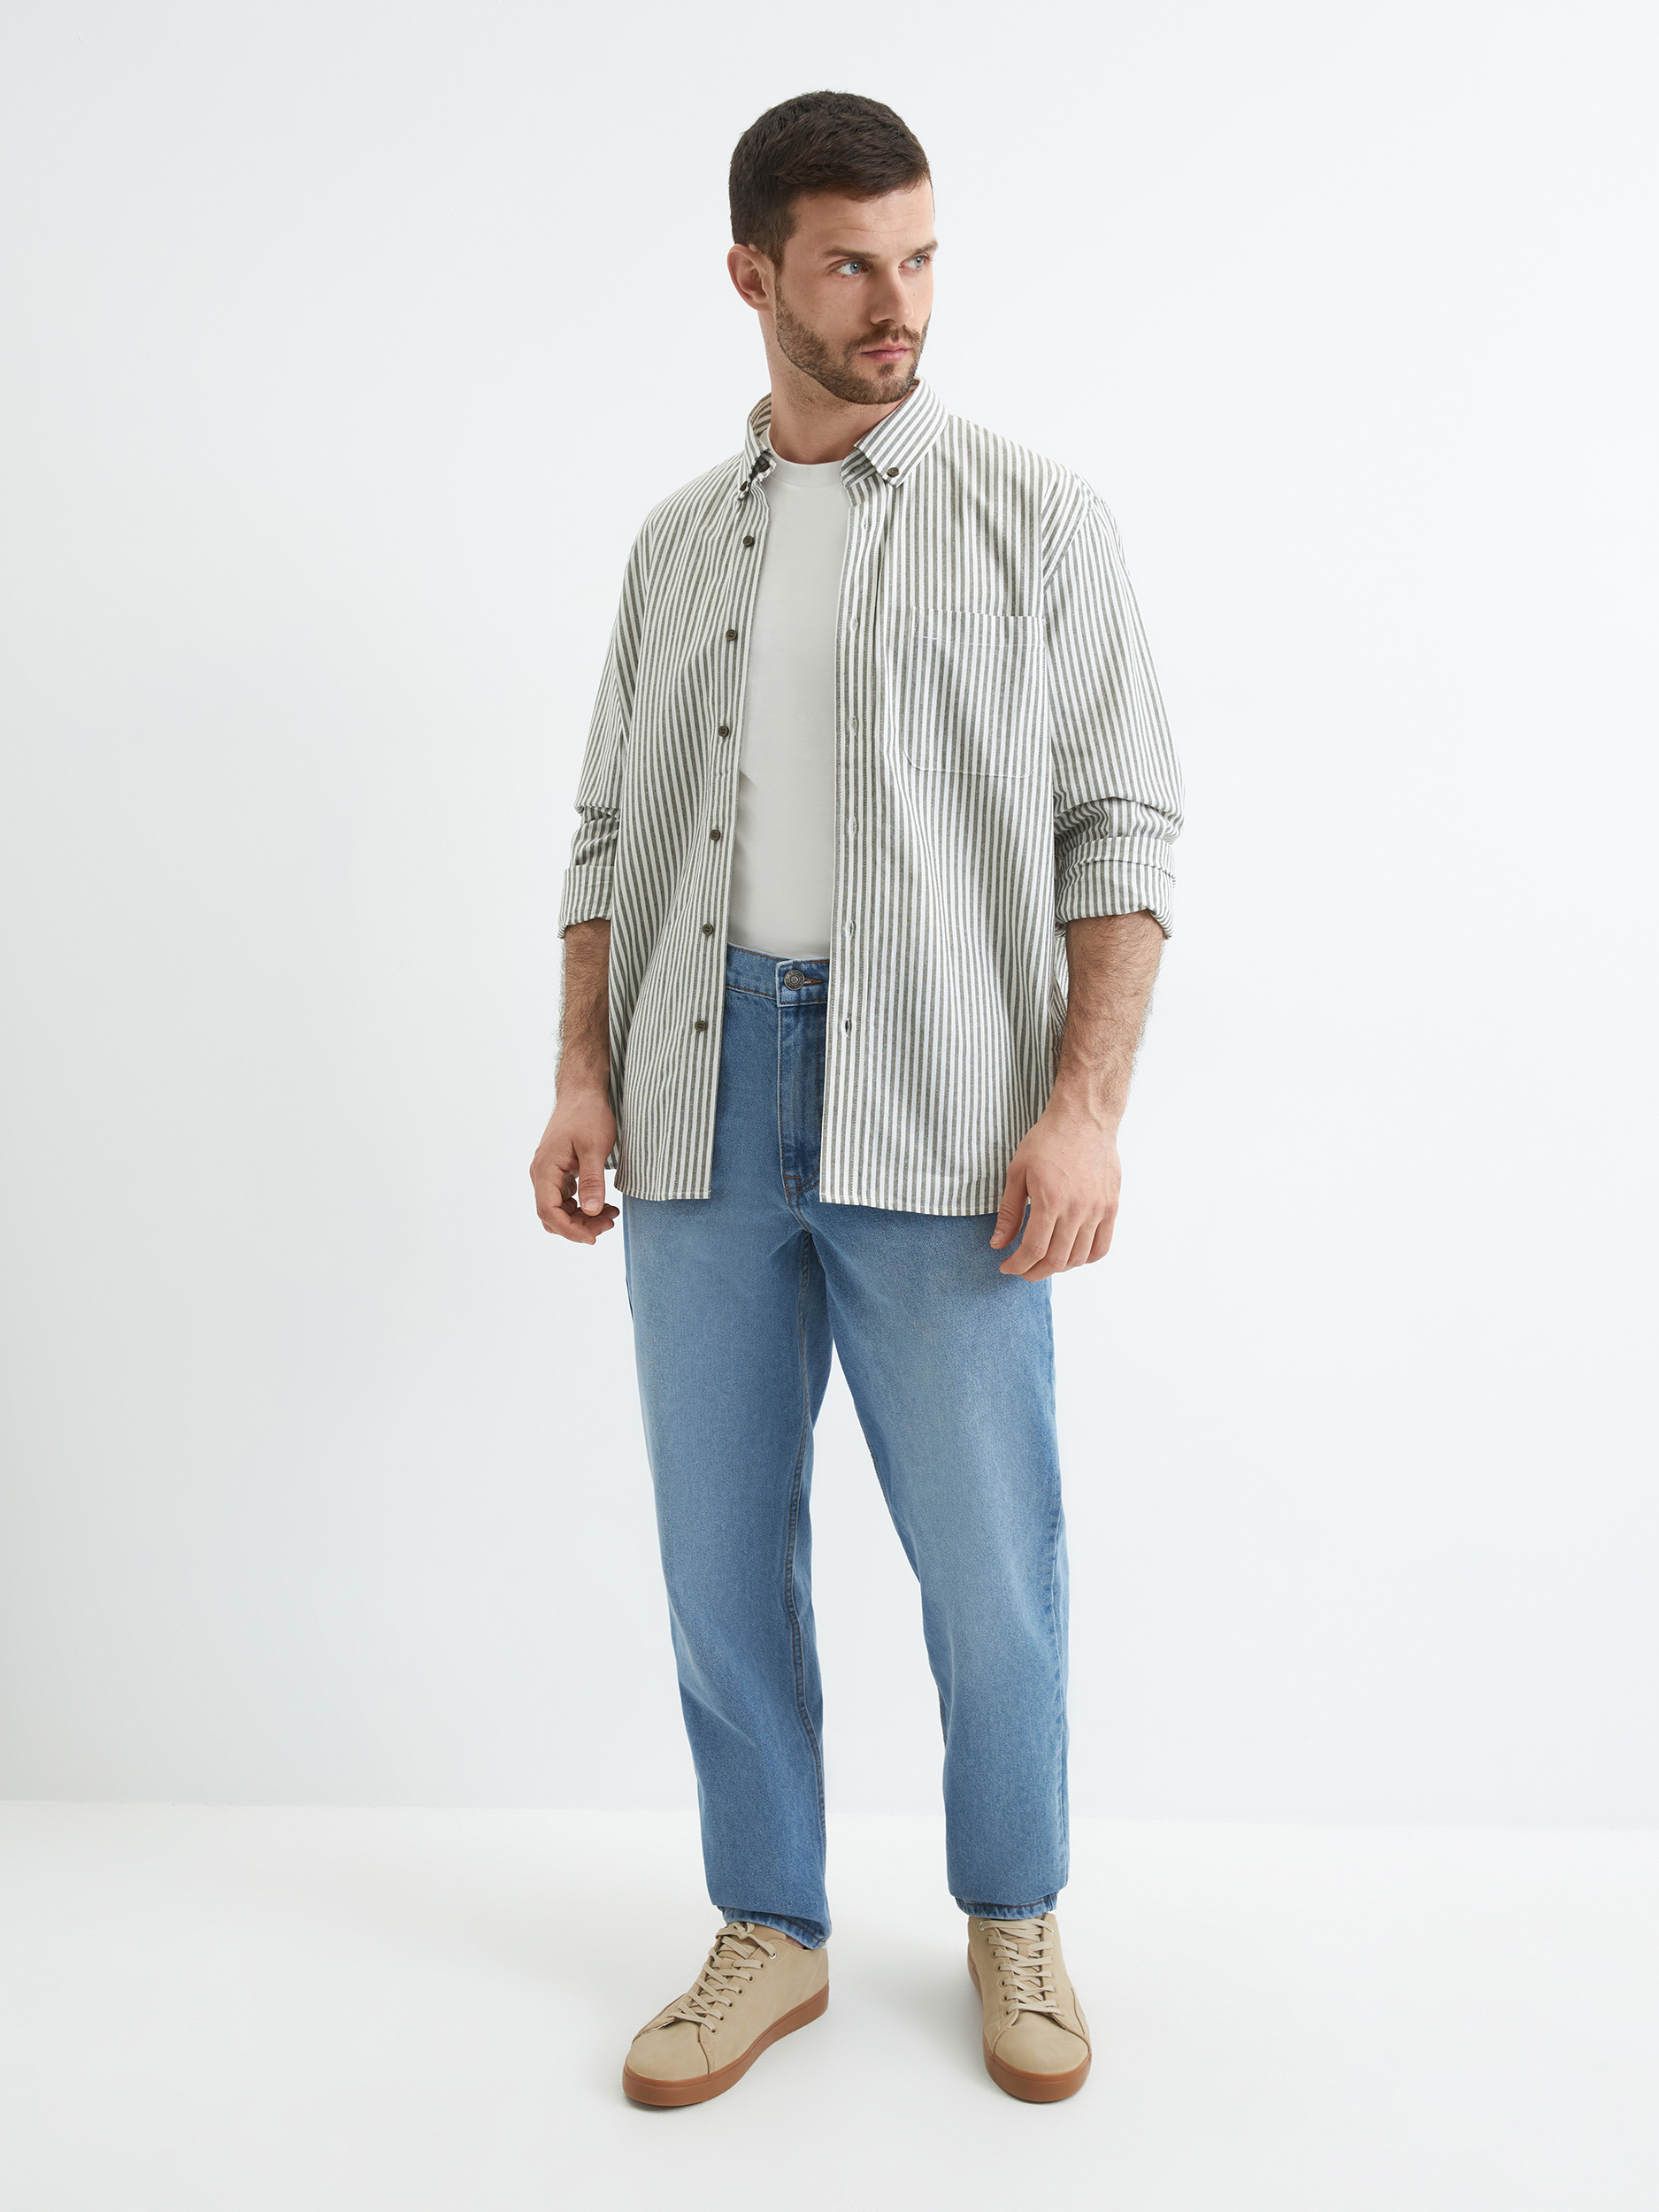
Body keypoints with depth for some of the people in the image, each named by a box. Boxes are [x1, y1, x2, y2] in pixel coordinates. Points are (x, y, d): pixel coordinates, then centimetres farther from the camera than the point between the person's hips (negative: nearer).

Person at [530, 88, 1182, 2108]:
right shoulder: (676, 545, 15)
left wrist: (1087, 1102, -12)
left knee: (989, 1564, 5)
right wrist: (584, 1075, 2)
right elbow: (611, 832, 14)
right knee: (722, 1546, 9)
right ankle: (769, 1934, 28)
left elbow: (1124, 829, -2)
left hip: (939, 1115, -3)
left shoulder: (1038, 518, 4)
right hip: (701, 1103, 4)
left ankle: (1015, 1924, 29)